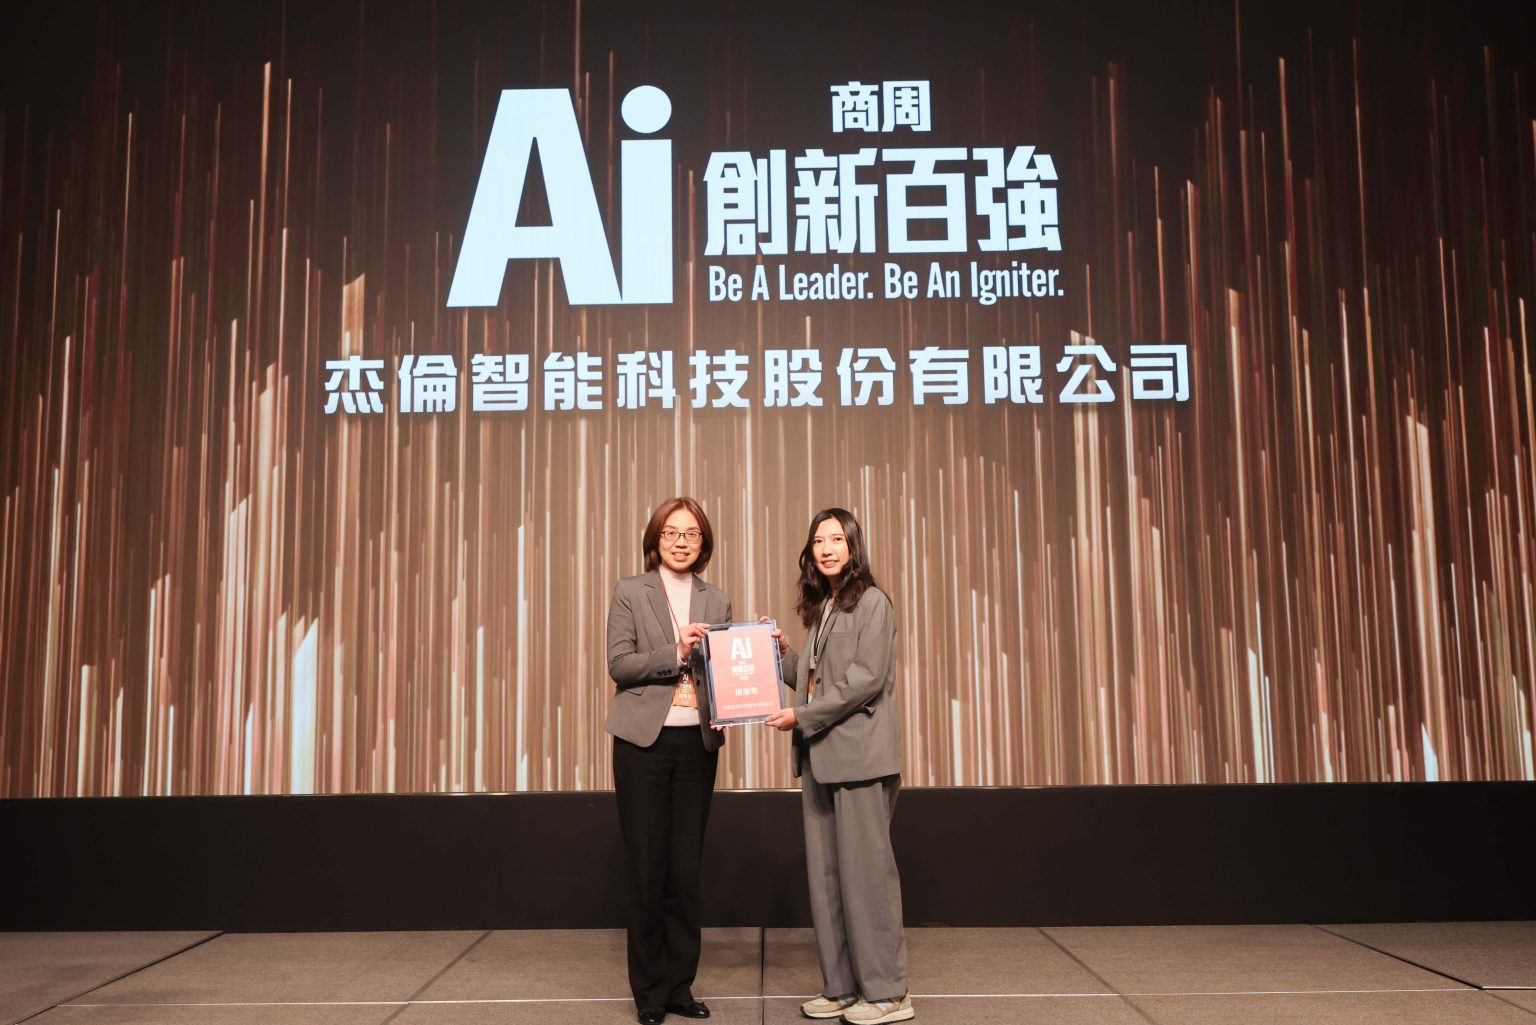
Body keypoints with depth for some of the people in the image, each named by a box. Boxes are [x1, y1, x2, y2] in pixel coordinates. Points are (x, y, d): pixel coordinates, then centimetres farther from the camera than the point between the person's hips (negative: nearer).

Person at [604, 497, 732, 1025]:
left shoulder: (717, 601, 10)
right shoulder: (630, 591, 2)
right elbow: (619, 664, -6)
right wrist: (676, 654, -18)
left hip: (697, 742, 3)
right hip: (645, 741, -3)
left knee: (687, 868, 8)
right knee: (647, 868, 3)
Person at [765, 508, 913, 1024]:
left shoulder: (871, 602, -6)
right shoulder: (820, 608, 17)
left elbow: (865, 679, -15)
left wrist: (802, 716, -14)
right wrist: (783, 655, 6)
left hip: (858, 754, -8)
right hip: (820, 755, 8)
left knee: (864, 869, -3)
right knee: (824, 872, 8)